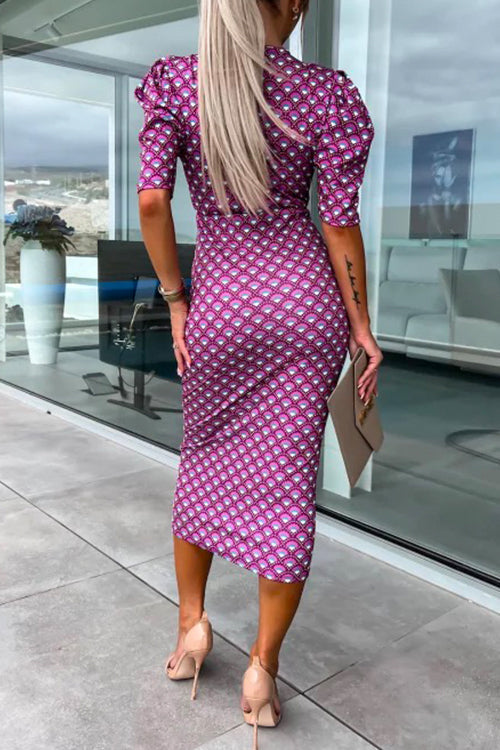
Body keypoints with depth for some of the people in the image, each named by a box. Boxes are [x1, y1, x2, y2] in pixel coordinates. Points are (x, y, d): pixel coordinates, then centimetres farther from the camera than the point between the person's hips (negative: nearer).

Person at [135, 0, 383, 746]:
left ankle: (191, 624, 27)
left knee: (203, 457, 22)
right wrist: (362, 324, 3)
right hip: (304, 299, 0)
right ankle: (263, 669, 15)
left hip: (219, 305, 1)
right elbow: (339, 224, -6)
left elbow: (152, 199, -9)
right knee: (288, 480, 5)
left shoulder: (175, 81, -1)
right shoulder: (326, 93, -3)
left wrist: (176, 300, 1)